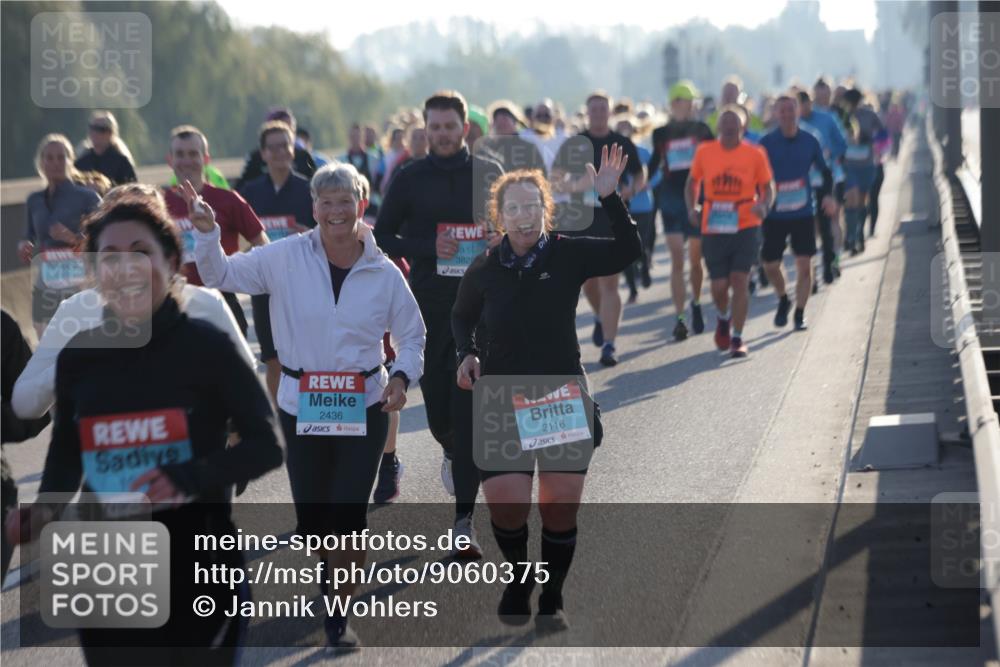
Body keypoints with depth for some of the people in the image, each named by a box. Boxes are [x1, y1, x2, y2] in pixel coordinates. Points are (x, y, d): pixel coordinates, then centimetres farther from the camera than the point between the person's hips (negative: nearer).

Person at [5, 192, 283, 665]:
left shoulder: (206, 347, -9)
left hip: (198, 566, -3)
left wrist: (191, 478, -22)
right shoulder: (77, 356, 1)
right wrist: (45, 506, -5)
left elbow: (266, 445, -7)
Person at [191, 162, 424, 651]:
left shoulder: (385, 274, -3)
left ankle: (338, 615, 11)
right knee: (311, 516, 8)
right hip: (300, 405, 0)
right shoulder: (286, 258, -6)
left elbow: (411, 335, 8)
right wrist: (207, 233, -18)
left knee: (350, 514, -5)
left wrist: (402, 375, -10)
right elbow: (221, 274, 0)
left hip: (364, 407, 0)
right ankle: (329, 572, 43)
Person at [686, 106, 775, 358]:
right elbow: (693, 182, 17)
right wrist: (691, 208, 1)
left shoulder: (755, 154, -1)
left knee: (740, 280, -9)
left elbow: (767, 186, 5)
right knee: (719, 285, 2)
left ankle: (737, 338, 2)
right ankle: (723, 319, 37)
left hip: (746, 226, -1)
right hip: (713, 229, 1)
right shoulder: (704, 152, 4)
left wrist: (764, 205, -16)